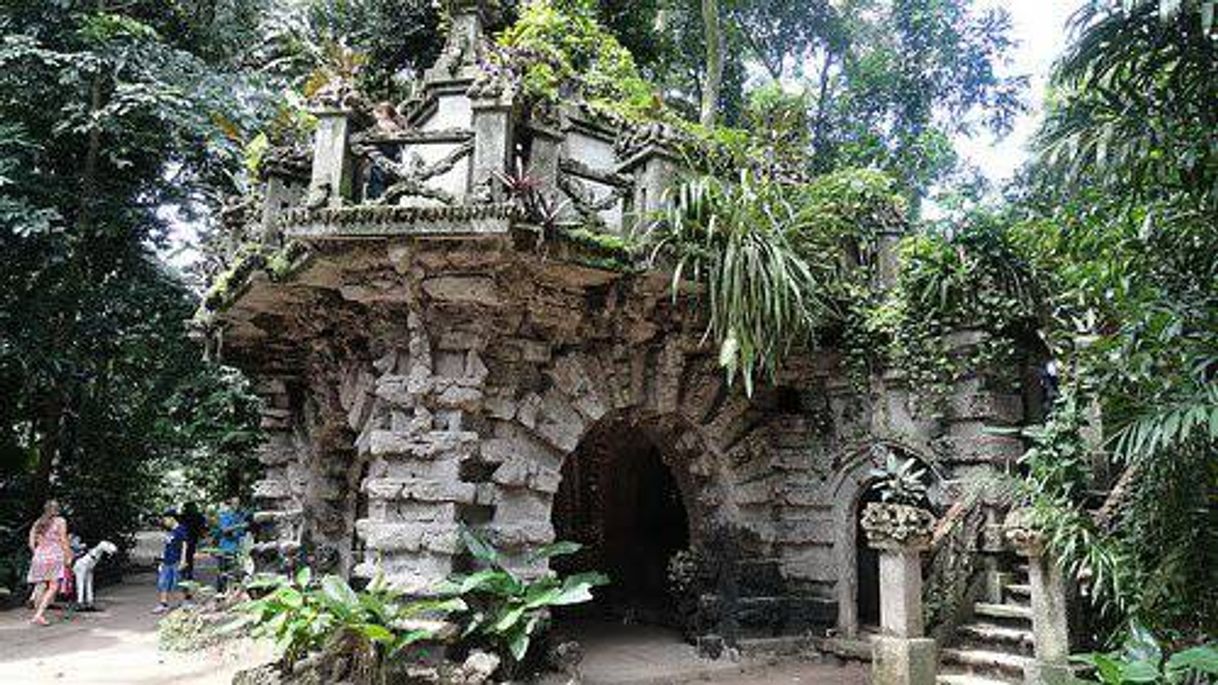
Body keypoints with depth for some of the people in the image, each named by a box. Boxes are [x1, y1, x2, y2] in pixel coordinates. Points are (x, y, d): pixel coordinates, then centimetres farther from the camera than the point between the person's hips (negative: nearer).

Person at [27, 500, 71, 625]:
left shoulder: (37, 523, 14)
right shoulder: (60, 521, 1)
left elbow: (31, 544, 10)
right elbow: (63, 541, -4)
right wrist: (68, 555, 2)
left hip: (39, 555, 6)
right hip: (55, 556, -6)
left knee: (40, 586, 12)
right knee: (53, 587, -7)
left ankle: (38, 614, 14)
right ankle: (39, 614, -18)